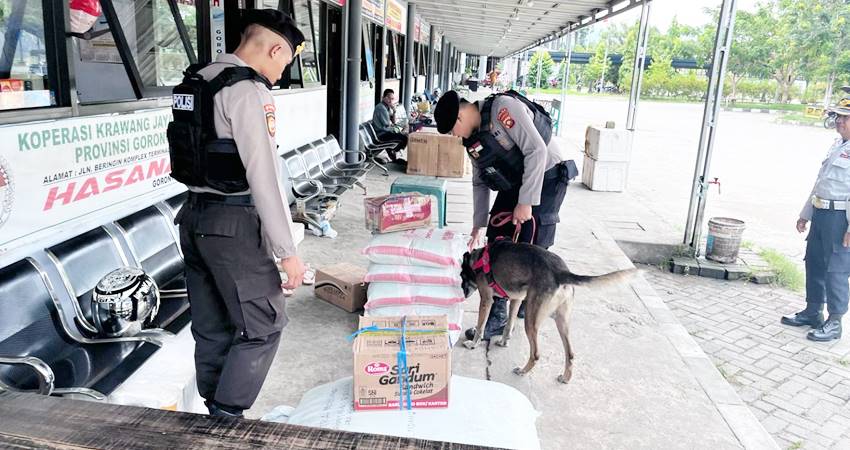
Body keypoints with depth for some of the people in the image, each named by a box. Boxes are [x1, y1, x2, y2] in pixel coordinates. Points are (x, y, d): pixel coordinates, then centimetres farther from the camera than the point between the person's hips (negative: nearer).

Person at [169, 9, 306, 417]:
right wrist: (287, 252, -17)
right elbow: (263, 175, -20)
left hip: (194, 218, 9)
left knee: (213, 329, 14)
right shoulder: (248, 90, -15)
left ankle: (214, 412, 25)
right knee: (263, 325, 3)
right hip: (233, 223, -9)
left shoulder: (196, 83, 13)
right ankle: (226, 418, 6)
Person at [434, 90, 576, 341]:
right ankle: (497, 314, 13)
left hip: (546, 180, -8)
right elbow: (480, 183, 14)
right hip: (513, 186, 8)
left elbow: (537, 151, -26)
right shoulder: (473, 138, 5)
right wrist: (478, 225, 12)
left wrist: (526, 202, -25)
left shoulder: (504, 108, -21)